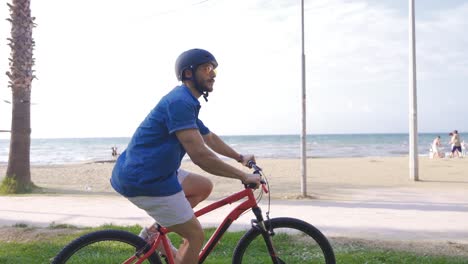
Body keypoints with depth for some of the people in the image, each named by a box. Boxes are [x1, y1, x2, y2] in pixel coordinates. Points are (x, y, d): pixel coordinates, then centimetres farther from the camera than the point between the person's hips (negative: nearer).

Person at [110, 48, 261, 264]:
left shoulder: (186, 101, 14)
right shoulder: (180, 101, -19)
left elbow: (210, 138, 28)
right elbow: (199, 155, -26)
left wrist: (240, 157, 29)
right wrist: (243, 176, -20)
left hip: (154, 173, 10)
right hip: (144, 180, -10)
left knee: (204, 186, 18)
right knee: (195, 235, -1)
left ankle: (154, 231, 16)